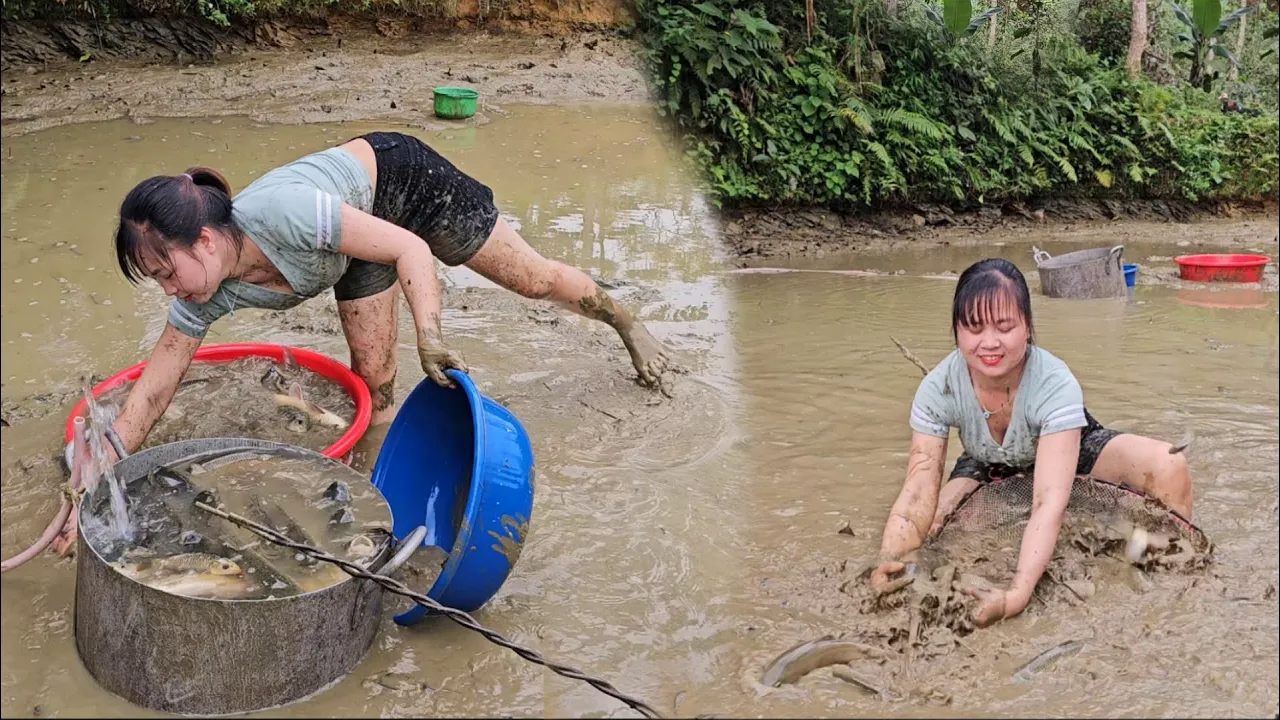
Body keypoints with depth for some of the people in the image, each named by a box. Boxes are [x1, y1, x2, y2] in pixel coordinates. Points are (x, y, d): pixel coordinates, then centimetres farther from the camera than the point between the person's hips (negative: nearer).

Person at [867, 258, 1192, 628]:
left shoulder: (1056, 386, -38)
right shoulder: (937, 390, -30)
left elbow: (1049, 501, -47)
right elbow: (918, 490, -34)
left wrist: (1017, 593, -61)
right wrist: (890, 560, -55)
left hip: (1069, 452, -2)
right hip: (987, 468, 2)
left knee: (1167, 466, -27)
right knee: (931, 532, -23)